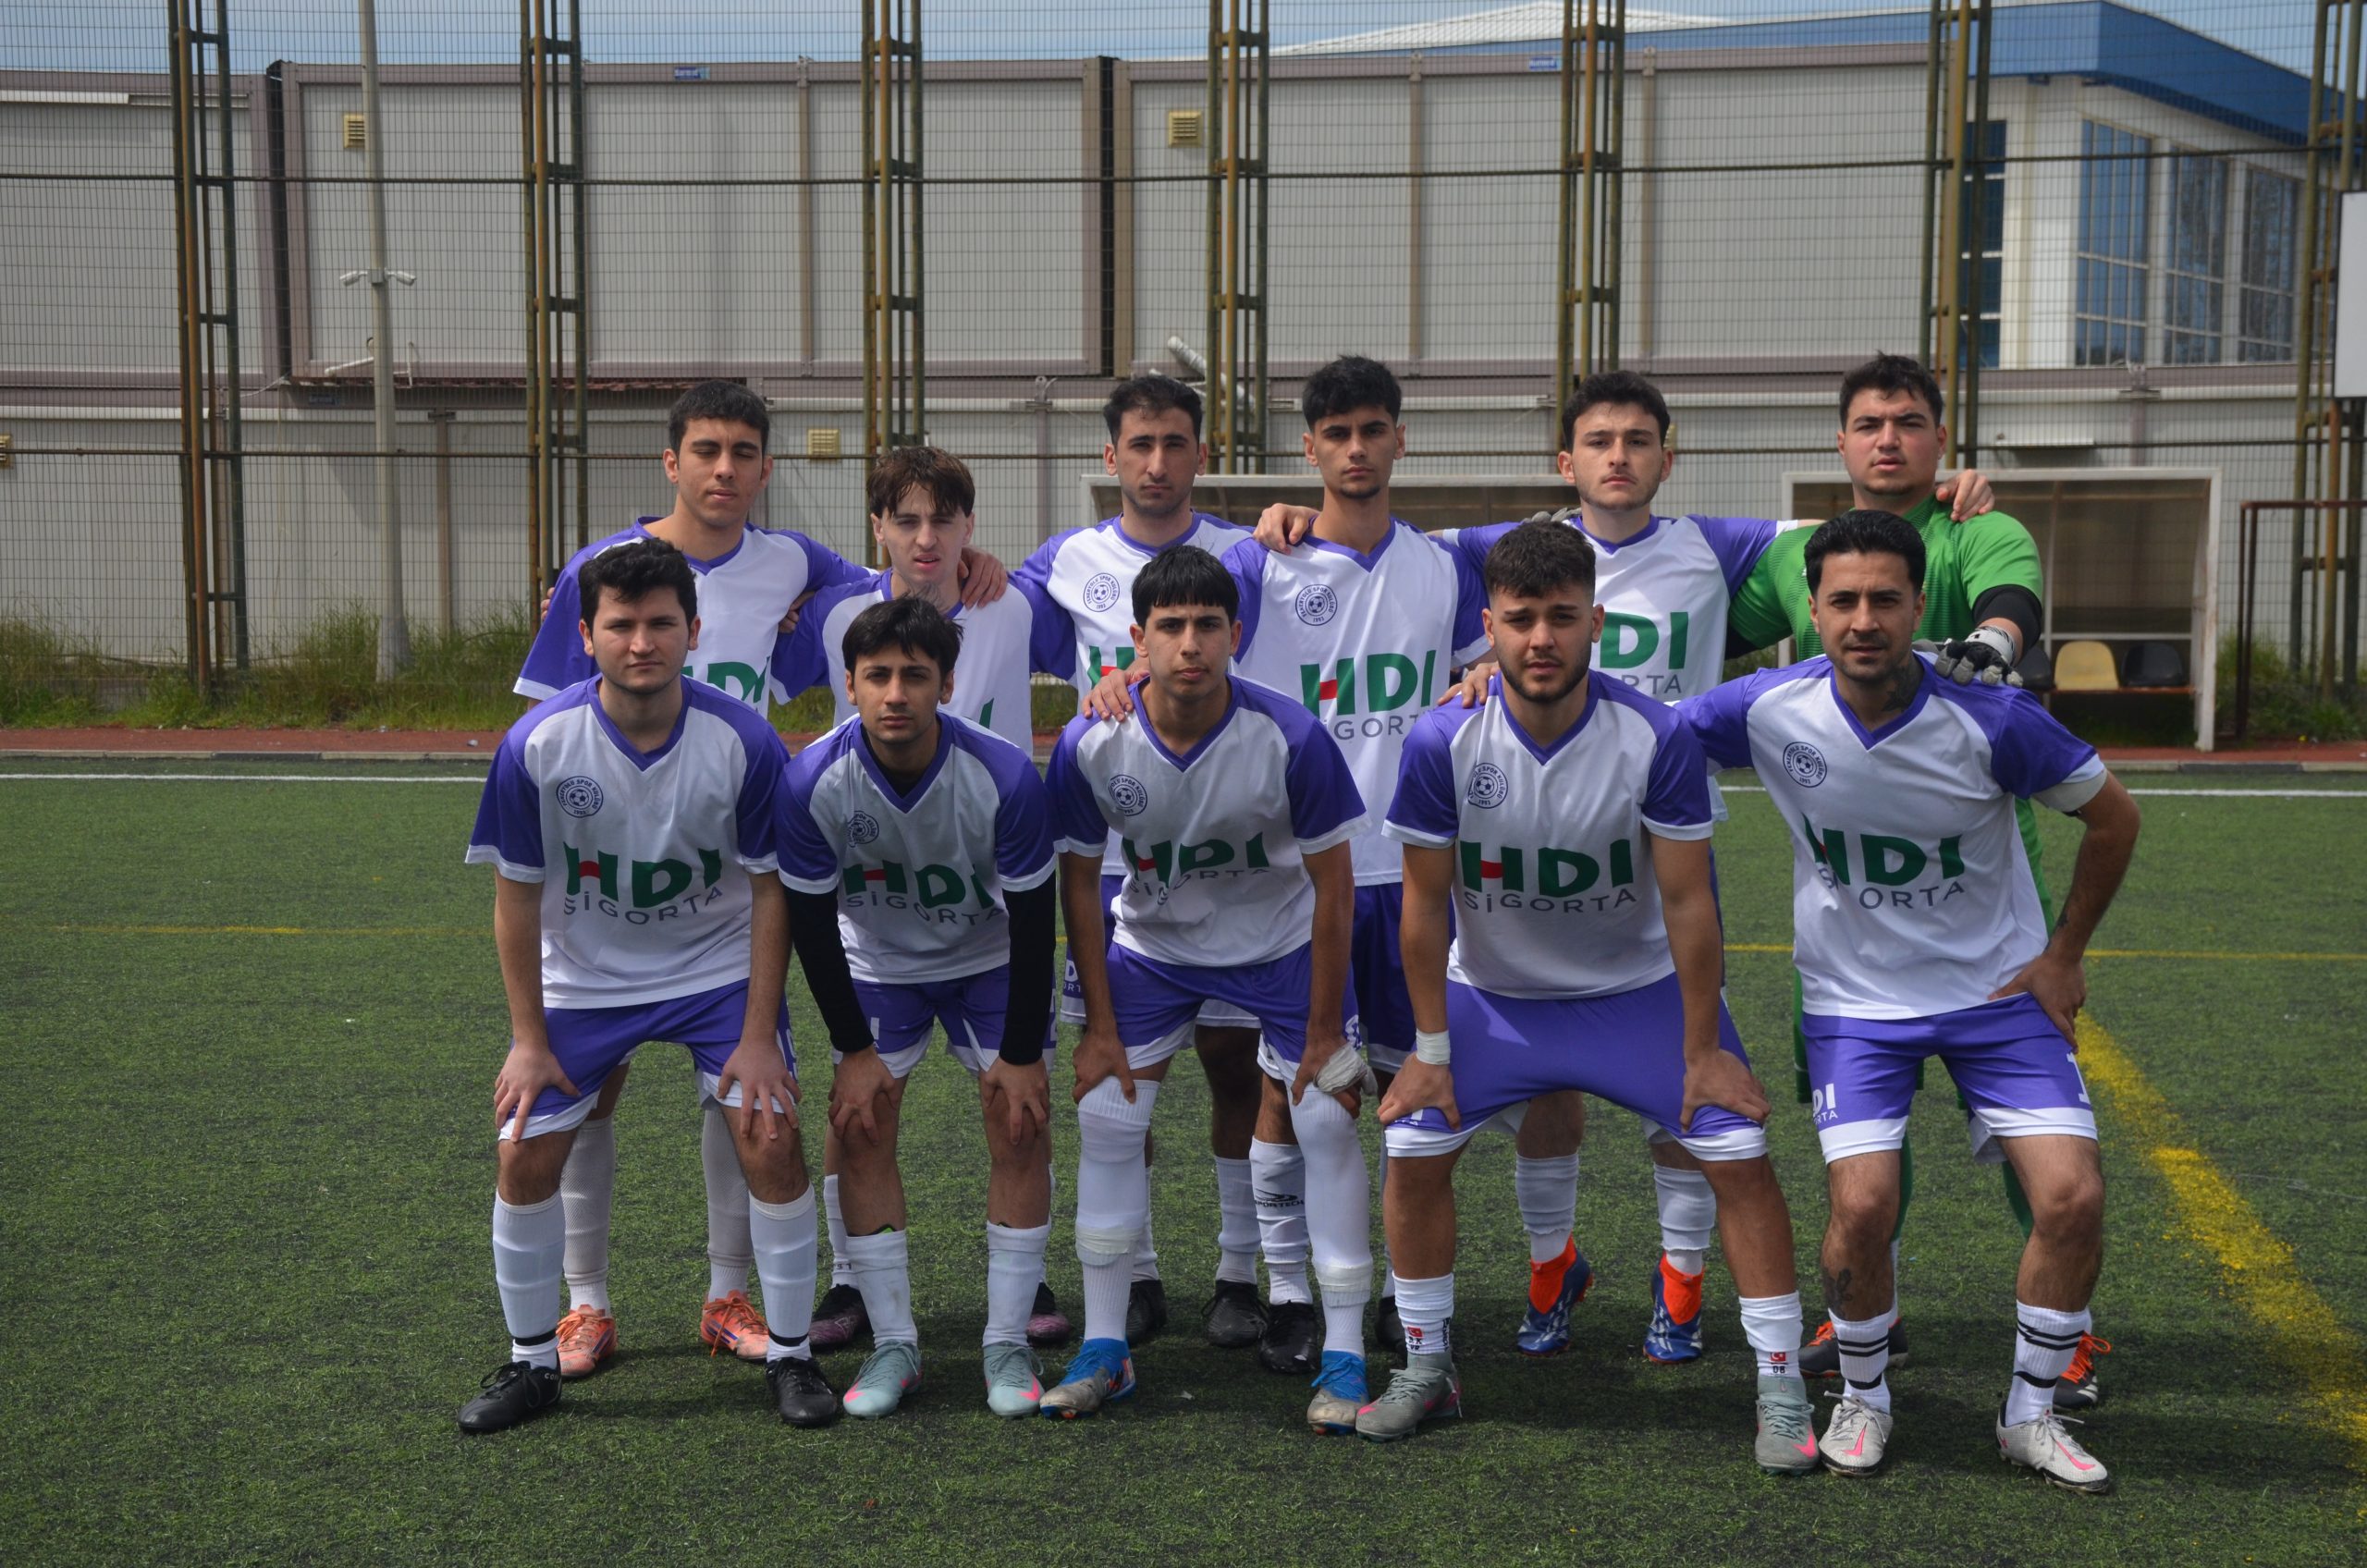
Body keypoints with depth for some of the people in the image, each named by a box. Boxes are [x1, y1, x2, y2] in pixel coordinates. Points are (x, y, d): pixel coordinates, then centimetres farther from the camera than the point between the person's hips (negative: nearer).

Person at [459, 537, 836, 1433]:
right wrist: (530, 1040, -8)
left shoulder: (744, 742, -21)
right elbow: (517, 898, -9)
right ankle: (532, 1362, 18)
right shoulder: (536, 745, -20)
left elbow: (770, 892, -11)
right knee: (525, 1154, -4)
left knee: (773, 1141, -11)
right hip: (581, 978, 1)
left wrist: (759, 1037, -12)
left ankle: (789, 1355, 8)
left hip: (719, 970, -1)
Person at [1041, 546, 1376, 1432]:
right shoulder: (1089, 746, -23)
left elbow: (1333, 885, -16)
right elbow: (1078, 880, -7)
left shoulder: (1291, 738, -29)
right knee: (1105, 1119, -5)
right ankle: (1104, 1349, 9)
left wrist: (1324, 1034, -13)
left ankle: (1345, 1358, 3)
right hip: (1154, 943, 2)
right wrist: (1100, 1025, -6)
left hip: (1283, 942, -2)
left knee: (1326, 1121, -10)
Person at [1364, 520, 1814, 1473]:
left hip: (1640, 989, -1)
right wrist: (1432, 1049, -6)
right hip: (1492, 994, 1)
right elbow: (1426, 903, -10)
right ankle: (1427, 1369, 15)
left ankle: (1781, 1388, 6)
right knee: (1412, 1152, -6)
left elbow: (1686, 901, -15)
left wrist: (1703, 1050, -10)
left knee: (1739, 1155, -10)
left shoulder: (1657, 737, -23)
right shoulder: (1443, 742, -21)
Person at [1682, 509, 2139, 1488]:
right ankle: (1862, 1400, 14)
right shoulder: (1769, 710, -16)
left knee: (2073, 1195, -11)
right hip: (1856, 999, 0)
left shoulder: (1991, 717, -20)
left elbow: (2113, 817, -3)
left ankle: (2031, 1415, 13)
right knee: (1862, 1205, -16)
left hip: (1999, 991, 0)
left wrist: (2064, 955, 1)